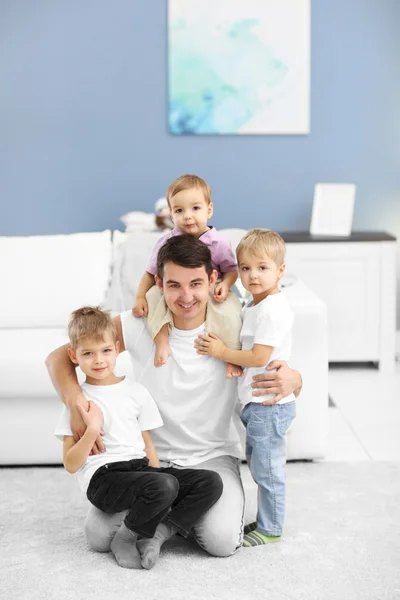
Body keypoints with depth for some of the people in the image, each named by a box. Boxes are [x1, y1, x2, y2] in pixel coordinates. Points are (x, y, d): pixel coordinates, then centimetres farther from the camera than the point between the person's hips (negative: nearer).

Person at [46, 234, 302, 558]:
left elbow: (283, 373, 1)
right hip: (149, 456, 1)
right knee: (99, 535, -18)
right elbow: (59, 358, -2)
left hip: (213, 457, -1)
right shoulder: (139, 325, -9)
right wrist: (77, 402, -24)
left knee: (221, 540, -26)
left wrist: (292, 379, -27)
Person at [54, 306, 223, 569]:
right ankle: (125, 539, -11)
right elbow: (71, 465, -1)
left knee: (211, 482, -14)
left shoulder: (137, 392, 14)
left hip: (140, 468, 5)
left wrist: (156, 476, 4)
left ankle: (157, 534, -15)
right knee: (164, 485, -35)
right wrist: (92, 431, -15)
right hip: (103, 478, -5)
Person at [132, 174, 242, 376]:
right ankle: (162, 341, -21)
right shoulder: (167, 243, -7)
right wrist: (139, 297, -13)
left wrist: (225, 284, -23)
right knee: (153, 296, -24)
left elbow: (231, 270, 0)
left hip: (209, 293, -2)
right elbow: (151, 273, 0)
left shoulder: (218, 243, -10)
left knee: (230, 309, -29)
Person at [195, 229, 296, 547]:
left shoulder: (273, 310, -19)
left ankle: (270, 529, 12)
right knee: (261, 465, 19)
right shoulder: (255, 305, 12)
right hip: (257, 401, 10)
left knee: (267, 467, 0)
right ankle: (267, 520, 31)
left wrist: (221, 352, -14)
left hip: (268, 403, -10)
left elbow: (259, 357, -22)